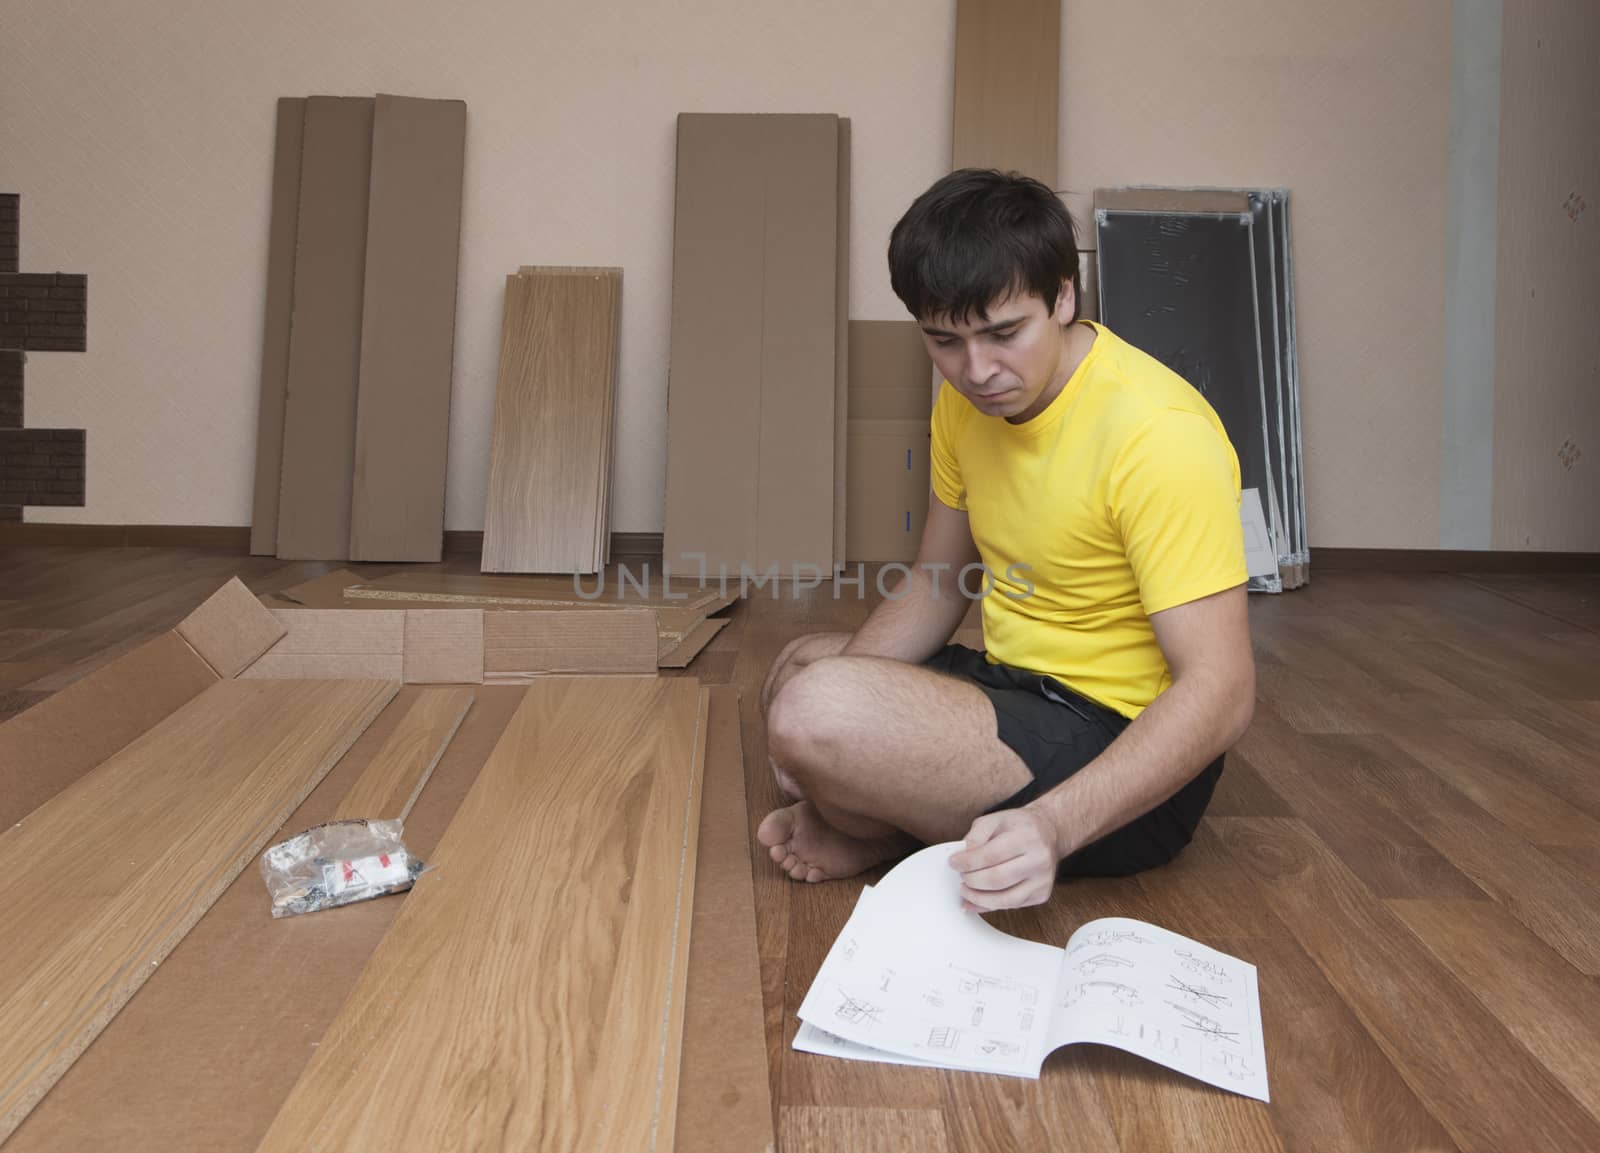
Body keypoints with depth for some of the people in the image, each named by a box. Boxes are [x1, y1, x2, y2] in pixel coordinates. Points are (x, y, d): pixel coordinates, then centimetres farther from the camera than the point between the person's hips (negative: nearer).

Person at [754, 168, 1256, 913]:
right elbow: (934, 585, 10)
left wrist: (1053, 825, -41)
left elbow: (1220, 690, -27)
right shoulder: (968, 399, 1)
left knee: (816, 708, -28)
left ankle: (893, 838, 2)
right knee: (798, 667, 22)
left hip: (1124, 747, -9)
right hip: (1018, 682, 9)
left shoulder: (1157, 433, -25)